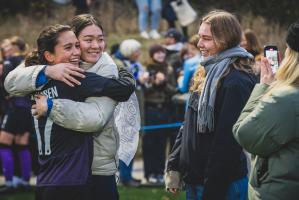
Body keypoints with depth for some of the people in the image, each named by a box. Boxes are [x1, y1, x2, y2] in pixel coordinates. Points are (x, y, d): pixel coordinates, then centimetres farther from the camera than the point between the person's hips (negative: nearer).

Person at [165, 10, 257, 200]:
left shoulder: (237, 82, -17)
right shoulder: (209, 74, 13)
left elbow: (227, 141, -21)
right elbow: (189, 127, 19)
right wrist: (173, 166, 12)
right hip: (194, 180, 9)